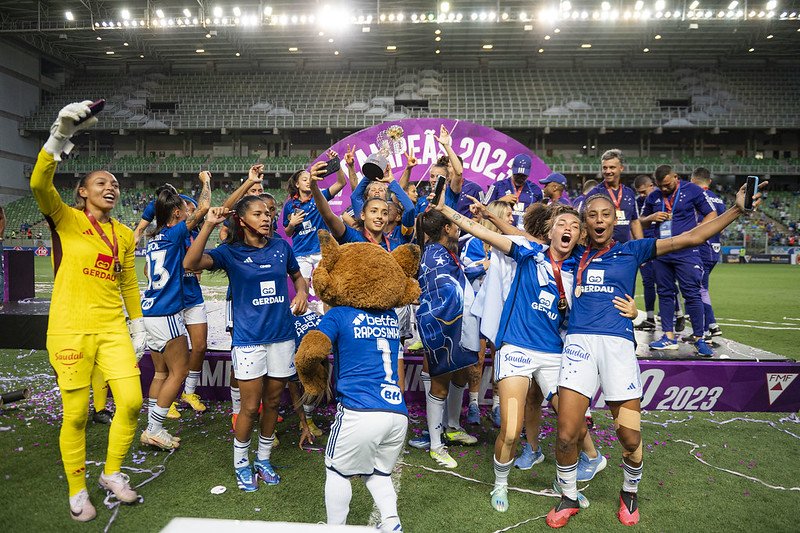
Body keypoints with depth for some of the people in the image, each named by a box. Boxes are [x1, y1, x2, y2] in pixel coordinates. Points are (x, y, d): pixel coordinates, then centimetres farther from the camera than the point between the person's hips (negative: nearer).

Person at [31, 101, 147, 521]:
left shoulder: (124, 235, 12)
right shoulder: (65, 219, -1)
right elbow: (39, 183, -21)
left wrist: (137, 328, 13)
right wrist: (61, 134, -33)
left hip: (112, 329, 4)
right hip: (70, 329, -4)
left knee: (131, 401, -2)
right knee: (76, 414, 2)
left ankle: (112, 473, 22)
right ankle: (77, 491, 22)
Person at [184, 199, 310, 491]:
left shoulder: (281, 247, 3)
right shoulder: (231, 252, -6)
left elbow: (297, 276, 19)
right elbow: (190, 263, -22)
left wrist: (302, 292, -2)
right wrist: (208, 226, -29)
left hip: (282, 336, 3)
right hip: (248, 339, -3)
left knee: (272, 402, 14)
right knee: (250, 407, 2)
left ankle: (263, 460, 34)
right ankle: (241, 464, 26)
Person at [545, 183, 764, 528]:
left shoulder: (631, 251, 15)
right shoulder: (575, 255, 17)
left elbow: (690, 238, 11)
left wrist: (737, 209, 7)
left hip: (618, 343, 0)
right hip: (579, 342, 0)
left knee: (630, 438, 0)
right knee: (566, 435, -6)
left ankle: (630, 493, 32)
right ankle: (568, 498, 21)